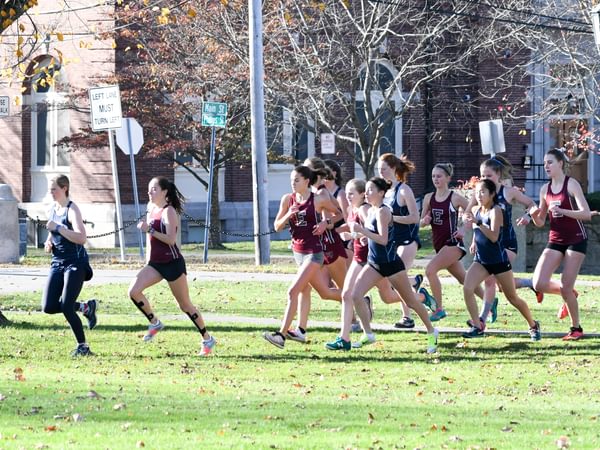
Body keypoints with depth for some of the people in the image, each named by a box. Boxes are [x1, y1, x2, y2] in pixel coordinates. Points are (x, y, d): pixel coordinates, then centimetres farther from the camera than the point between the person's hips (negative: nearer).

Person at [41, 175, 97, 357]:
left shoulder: (72, 209, -12)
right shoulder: (52, 209, 11)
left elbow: (81, 238, -26)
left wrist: (57, 227, -25)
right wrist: (49, 243, 7)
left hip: (76, 263, -8)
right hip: (58, 263, 8)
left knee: (66, 307, -15)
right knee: (49, 307, -5)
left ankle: (83, 346, 1)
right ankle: (85, 307, 18)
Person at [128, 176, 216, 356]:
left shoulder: (169, 212, -14)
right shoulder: (151, 210, 9)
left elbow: (171, 239, -24)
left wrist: (150, 230, -28)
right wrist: (148, 259, 23)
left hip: (172, 263, -7)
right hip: (155, 264, 7)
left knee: (185, 305, 2)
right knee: (133, 291, -15)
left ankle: (207, 340, 17)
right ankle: (154, 323, 4)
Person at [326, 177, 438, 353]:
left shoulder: (382, 211, -18)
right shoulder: (370, 211, 8)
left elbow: (383, 239, -26)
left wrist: (361, 230, -27)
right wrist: (358, 231, 4)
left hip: (390, 263, -8)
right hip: (374, 263, 8)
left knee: (411, 301, 6)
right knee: (355, 295, -8)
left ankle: (432, 333, 23)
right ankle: (368, 334, 1)